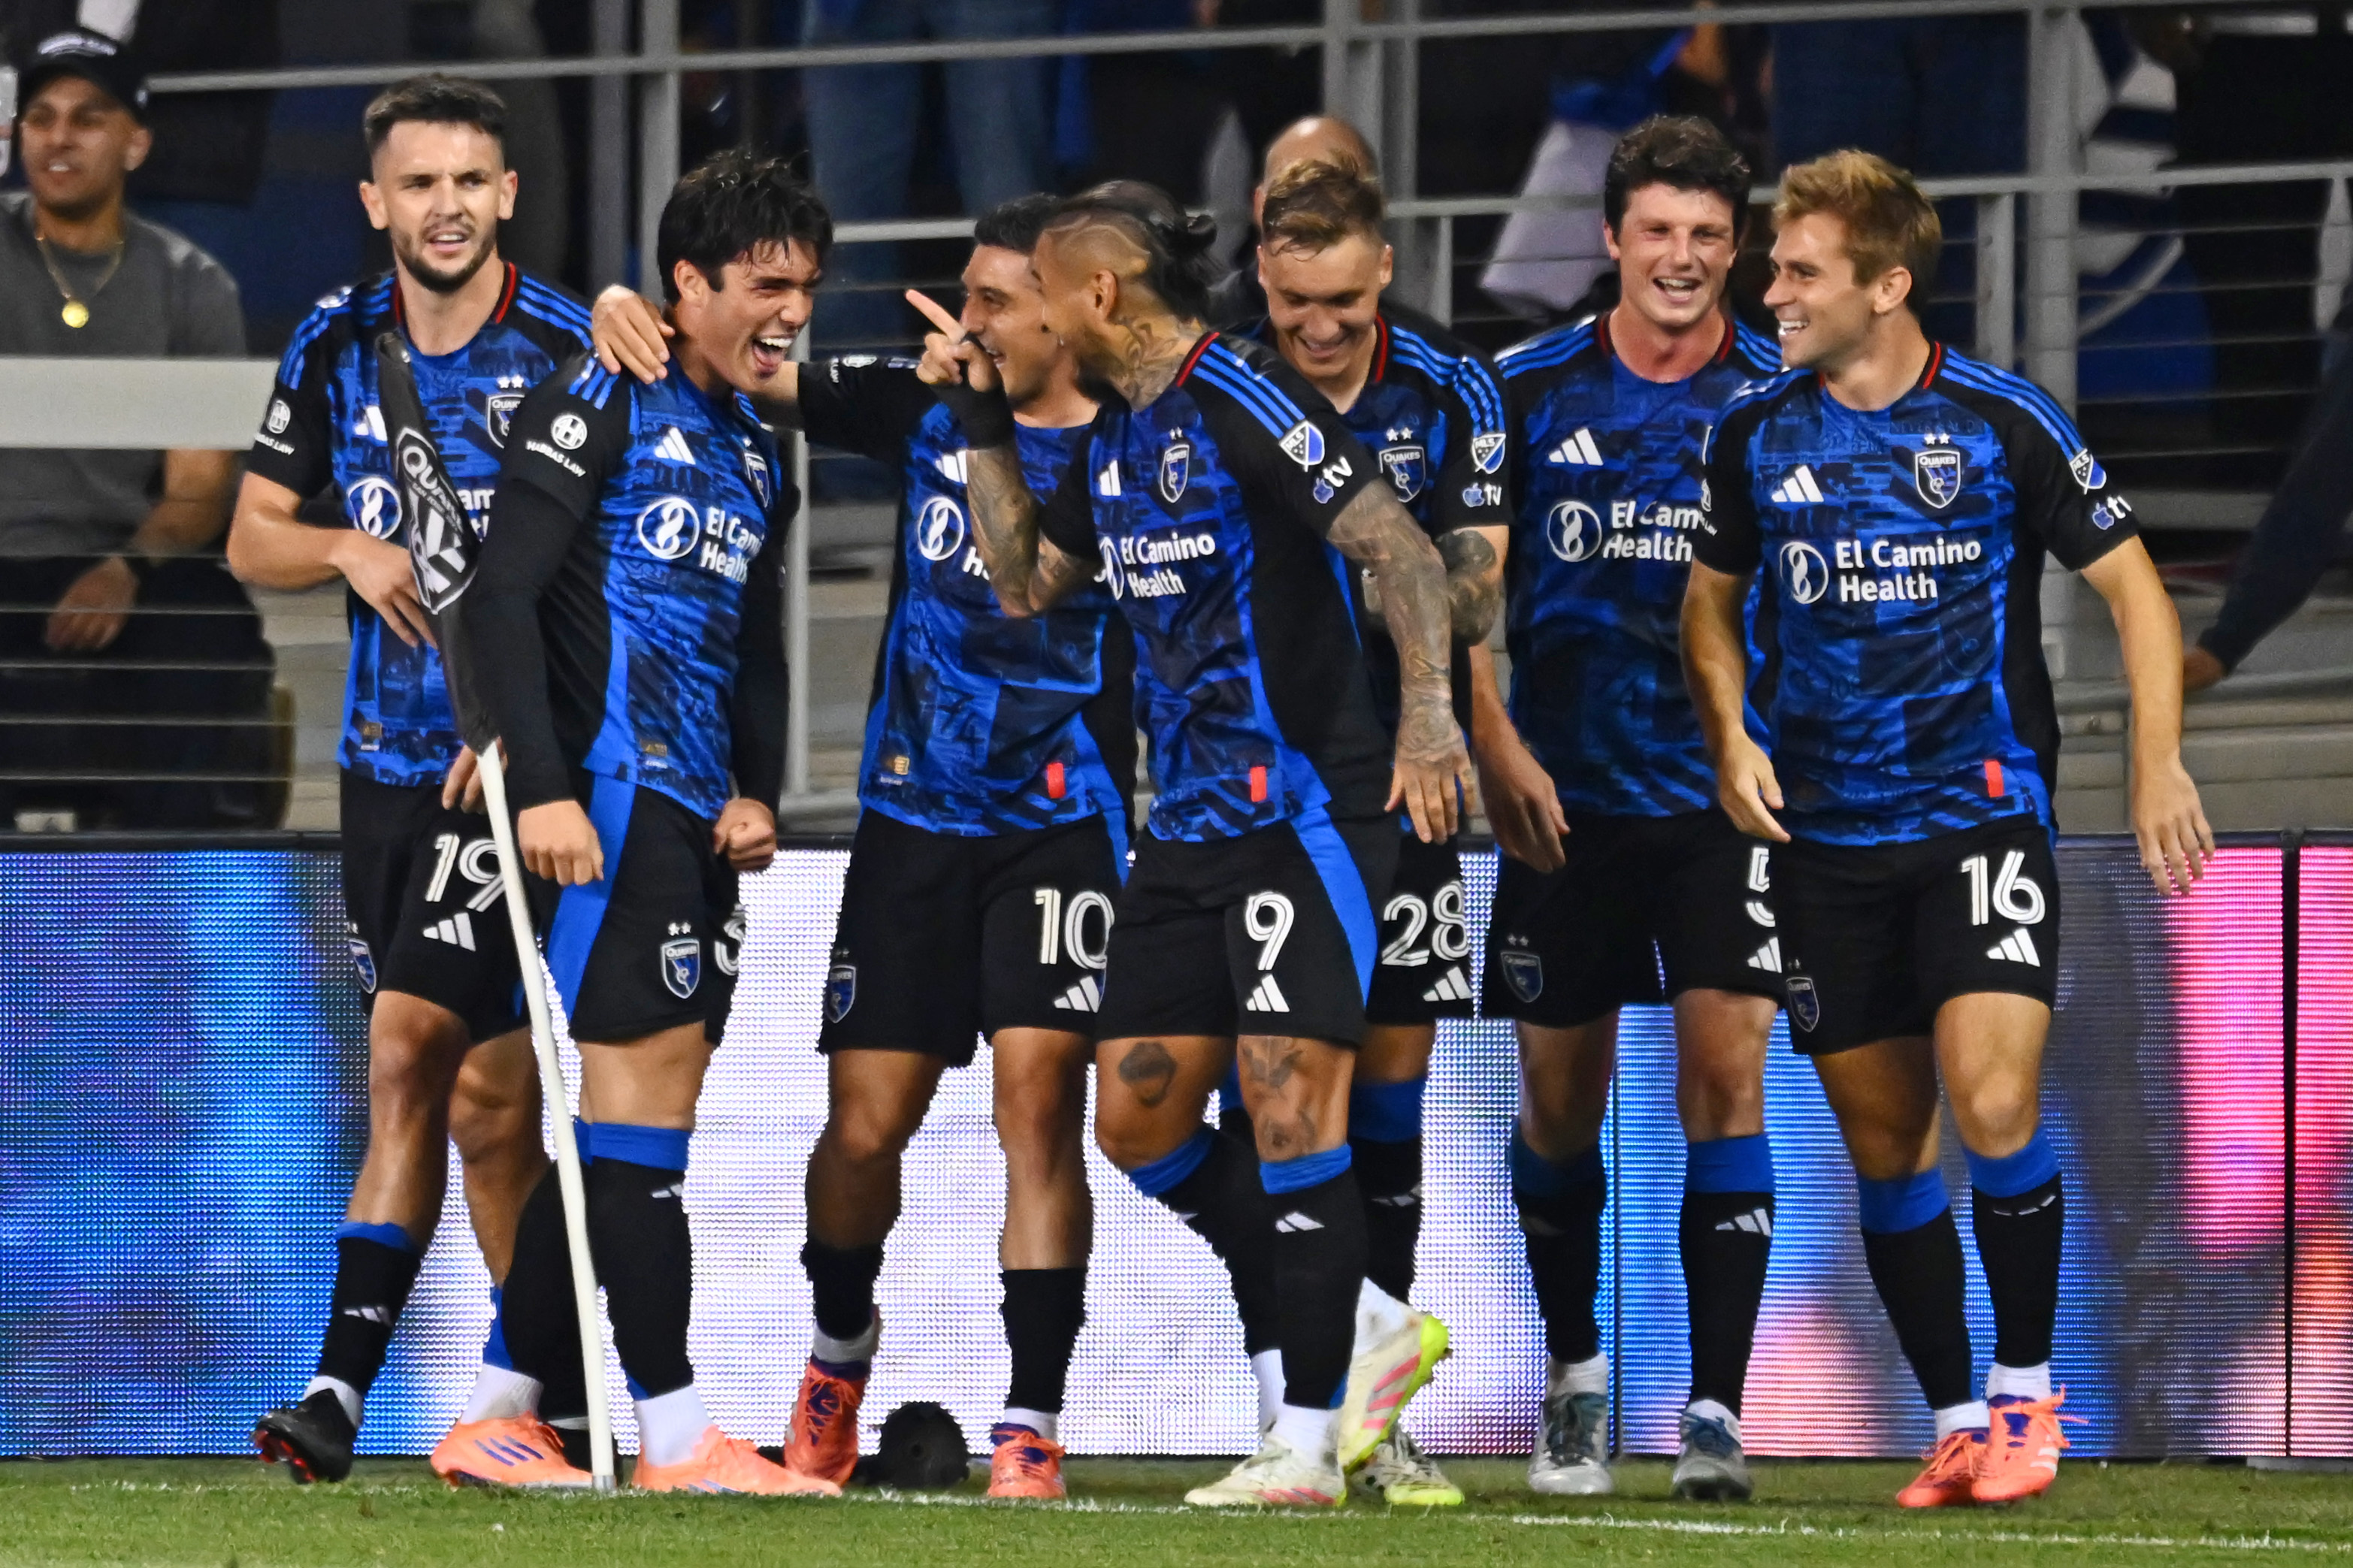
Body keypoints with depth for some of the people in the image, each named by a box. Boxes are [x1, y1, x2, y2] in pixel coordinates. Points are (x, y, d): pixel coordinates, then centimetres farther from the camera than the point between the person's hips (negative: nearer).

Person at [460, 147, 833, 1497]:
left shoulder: (756, 450, 20)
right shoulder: (601, 404, -6)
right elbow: (502, 594, -12)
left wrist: (759, 792, 9)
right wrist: (543, 786, -20)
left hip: (702, 819, 9)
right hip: (615, 799, -9)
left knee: (637, 1118, 7)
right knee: (646, 1084, -12)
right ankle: (674, 1435, -13)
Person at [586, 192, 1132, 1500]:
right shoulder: (929, 411, 4)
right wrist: (632, 308, -9)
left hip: (1060, 821, -3)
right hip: (913, 815, 3)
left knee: (1040, 1093, -15)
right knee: (868, 1120, 5)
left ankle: (1033, 1425, -11)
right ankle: (841, 1342, 34)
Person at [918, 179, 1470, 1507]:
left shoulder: (1246, 402, -13)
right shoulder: (1117, 434, 14)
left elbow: (1402, 550, -18)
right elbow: (1025, 580, 26)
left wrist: (1428, 713, -30)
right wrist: (987, 426, 17)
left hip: (1304, 804, -9)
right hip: (1191, 823, 9)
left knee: (1290, 1103, -12)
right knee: (1139, 1115, 7)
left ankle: (1310, 1442, -9)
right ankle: (1356, 1341, 18)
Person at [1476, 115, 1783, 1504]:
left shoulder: (1779, 397, 0)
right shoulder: (1531, 389, 0)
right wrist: (1498, 751, -8)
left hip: (1723, 798, -1)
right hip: (1566, 800, 1)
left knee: (1726, 1073, -12)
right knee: (1561, 1096, 8)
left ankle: (1716, 1408, -10)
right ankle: (1575, 1376, 29)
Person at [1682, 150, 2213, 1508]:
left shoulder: (2003, 421, -8)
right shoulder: (1757, 432, 2)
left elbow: (2132, 584, 0)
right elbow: (1713, 595, 18)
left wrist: (2158, 766, -7)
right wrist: (1732, 737, 1)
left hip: (1982, 810, -4)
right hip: (1828, 836, 4)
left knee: (1994, 1104, -19)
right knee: (1885, 1140, 5)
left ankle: (2028, 1391, -1)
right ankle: (1958, 1421, 16)